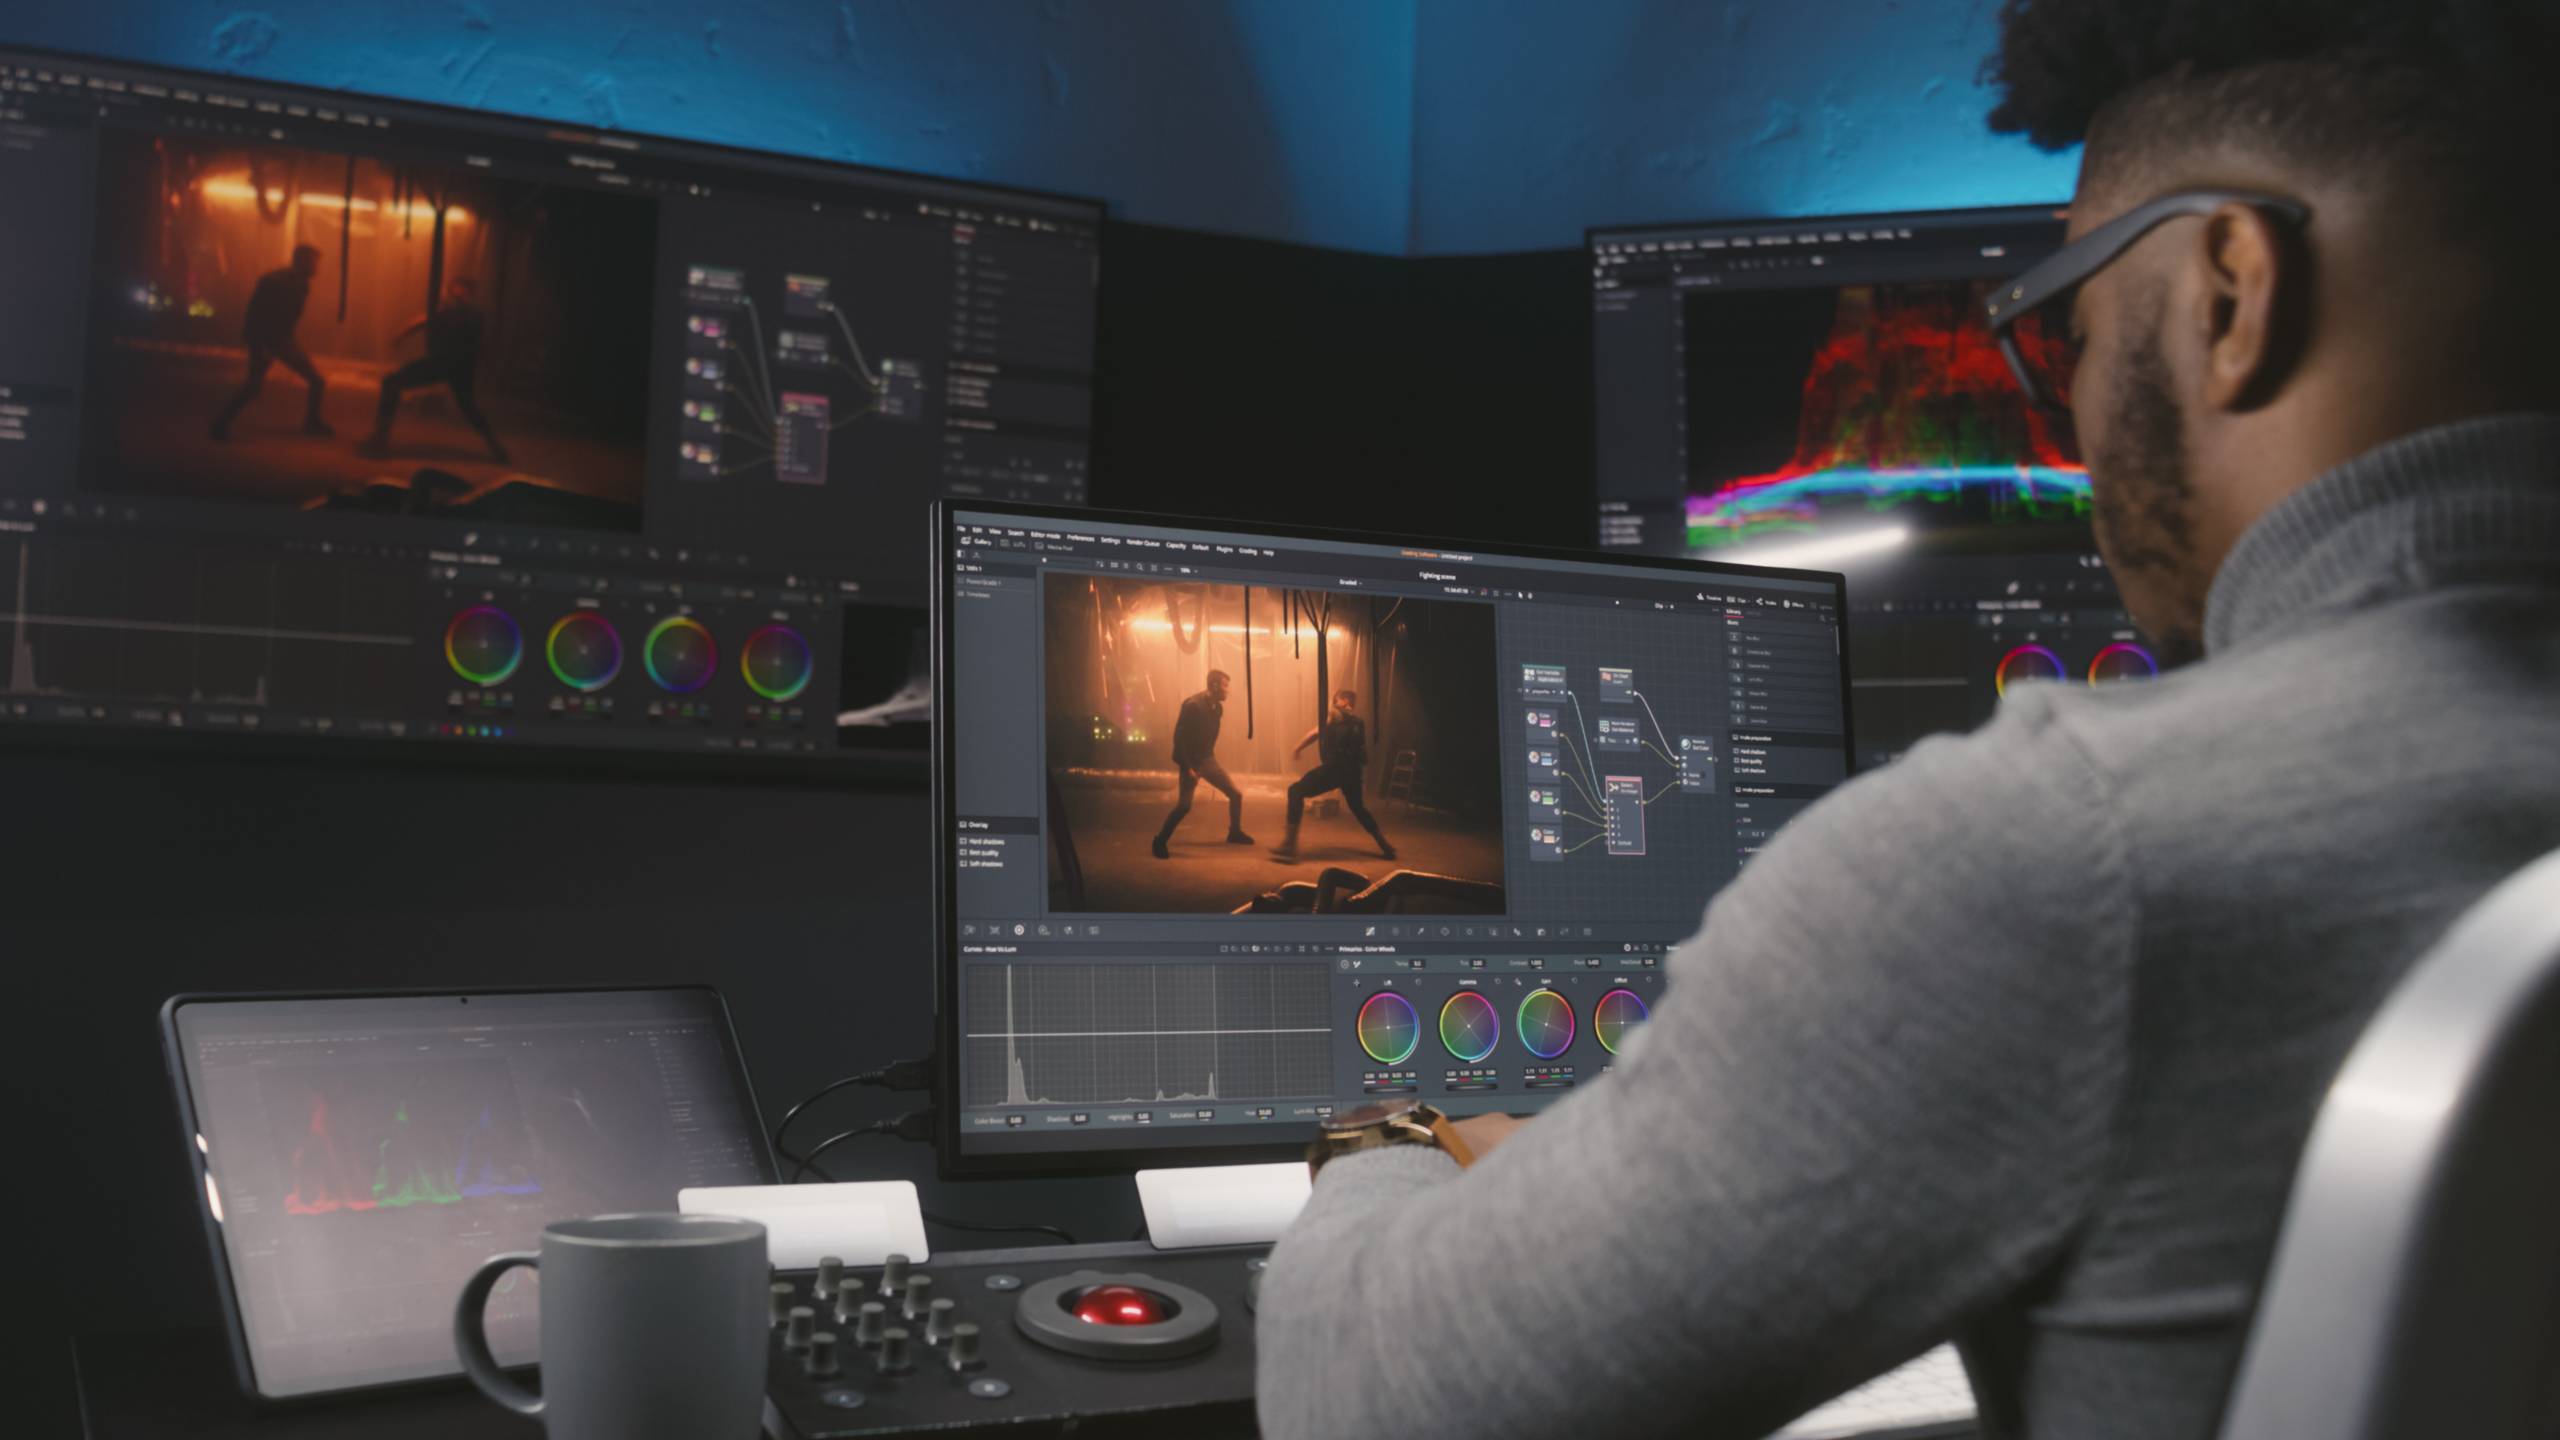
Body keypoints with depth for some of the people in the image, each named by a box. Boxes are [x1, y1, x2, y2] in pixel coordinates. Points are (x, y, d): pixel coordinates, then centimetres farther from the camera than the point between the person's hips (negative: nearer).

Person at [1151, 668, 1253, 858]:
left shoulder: (1217, 707, 3)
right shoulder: (1193, 705, -22)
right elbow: (1179, 737, -22)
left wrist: (1210, 756, 18)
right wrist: (1187, 767, -23)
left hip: (1208, 759, 8)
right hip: (1191, 762, -8)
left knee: (1236, 794, 6)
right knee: (1184, 806, -14)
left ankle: (1235, 832, 26)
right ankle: (1160, 841, 2)